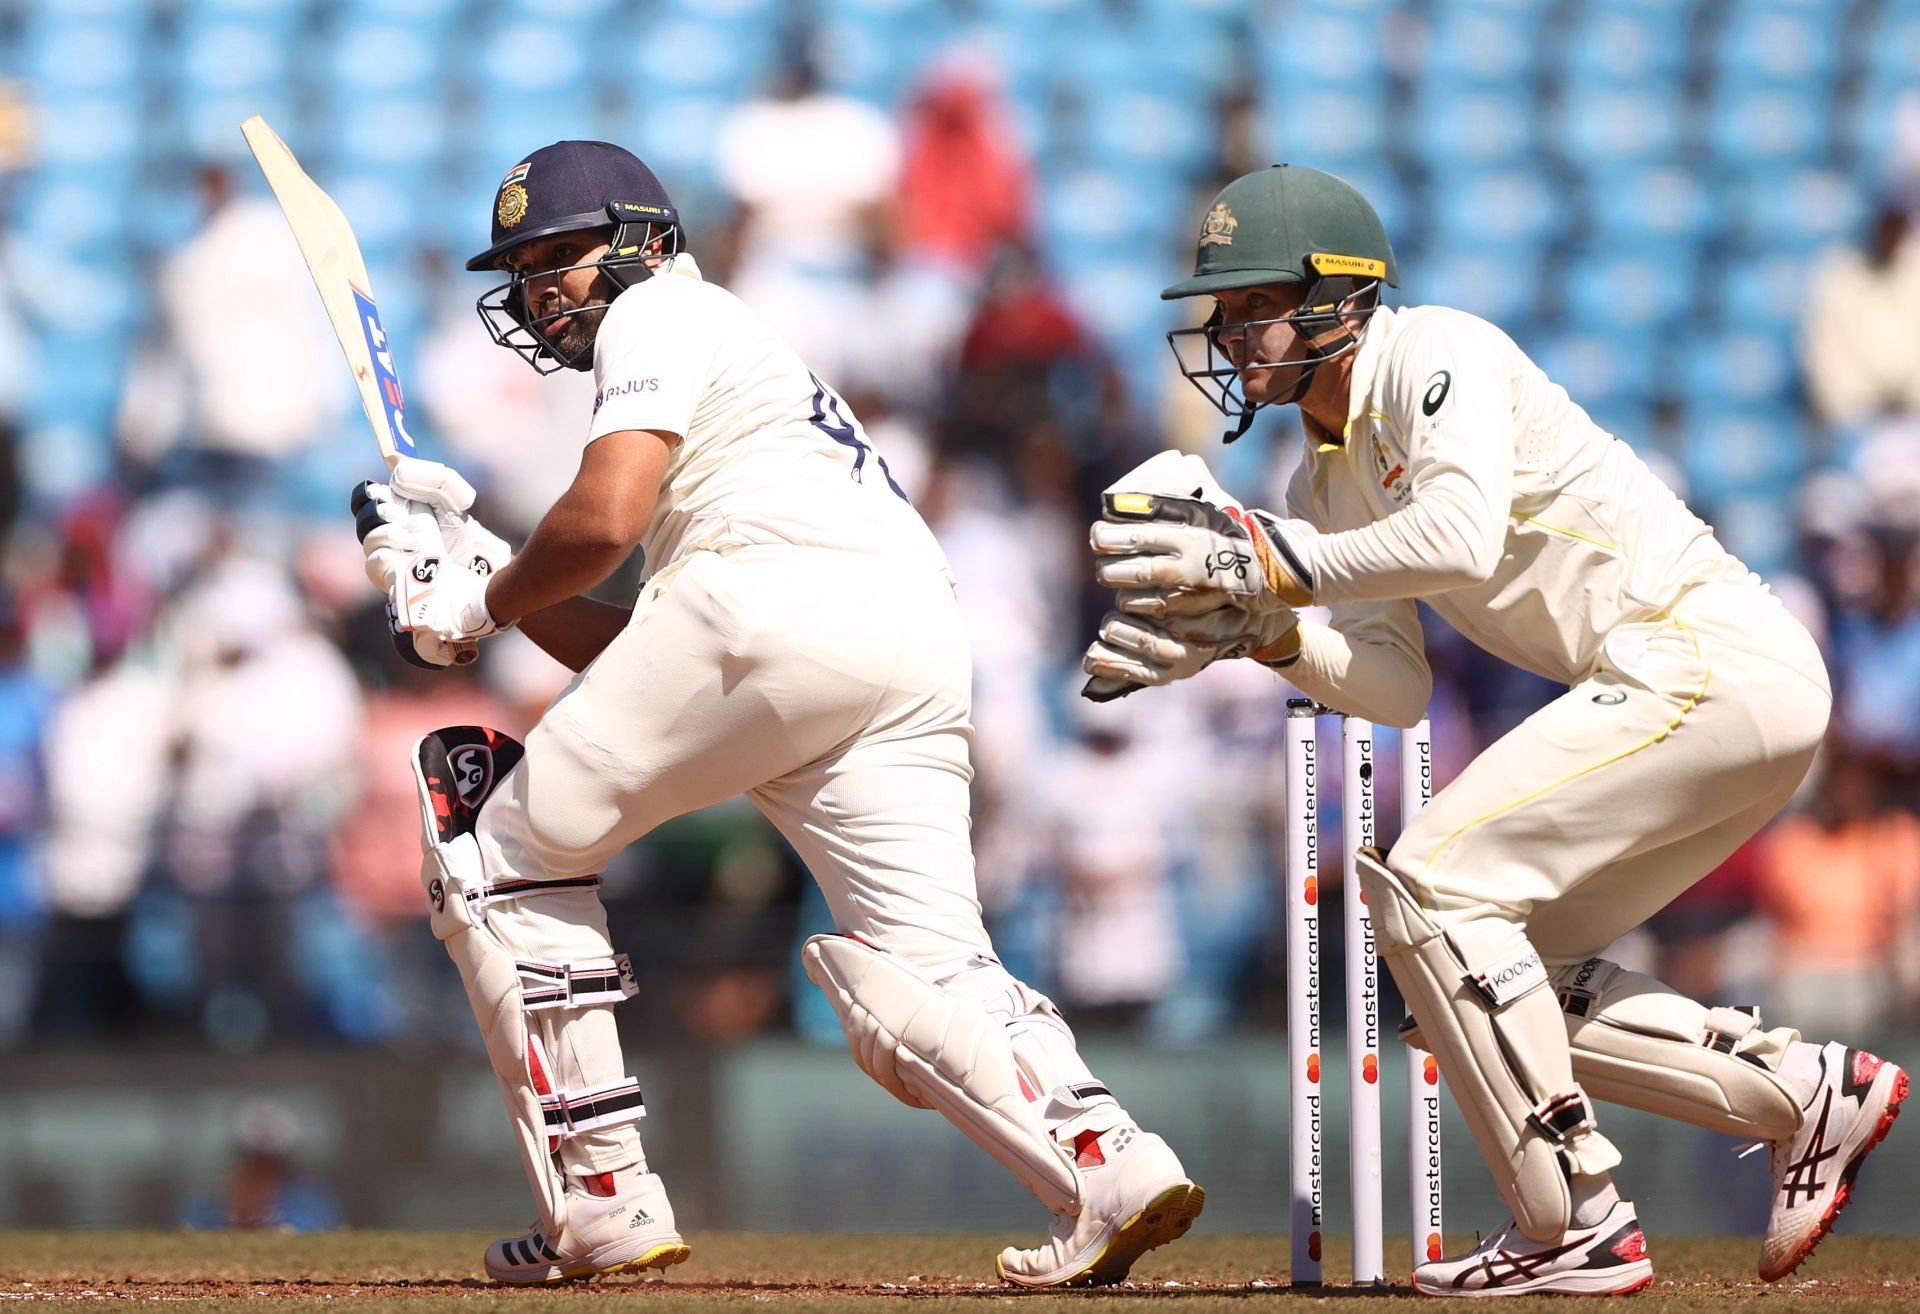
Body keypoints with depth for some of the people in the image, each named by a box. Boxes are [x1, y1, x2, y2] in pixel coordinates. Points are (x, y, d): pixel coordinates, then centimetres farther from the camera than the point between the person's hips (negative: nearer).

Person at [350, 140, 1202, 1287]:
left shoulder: (661, 314, 12)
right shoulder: (741, 354, 38)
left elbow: (604, 518, -7)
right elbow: (621, 652, 33)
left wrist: (482, 605, 10)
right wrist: (470, 558, 29)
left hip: (782, 599, -8)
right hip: (926, 644, 8)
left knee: (503, 849, 7)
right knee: (923, 981, 0)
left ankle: (602, 1199, 2)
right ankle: (1109, 1162, -27)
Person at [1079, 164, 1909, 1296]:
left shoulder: (1436, 354, -10)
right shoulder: (1327, 485, 17)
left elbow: (1464, 540, -28)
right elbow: (1399, 690, 10)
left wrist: (1273, 561, -25)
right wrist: (1261, 631, -6)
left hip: (1711, 651, -10)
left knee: (1431, 883, -15)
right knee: (1505, 970, 10)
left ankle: (1577, 1226, -15)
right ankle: (1806, 1091, 12)